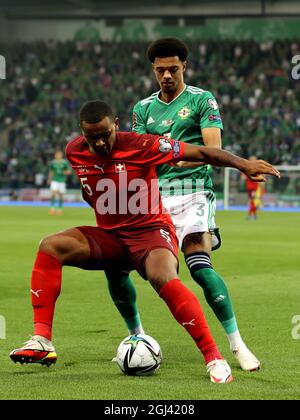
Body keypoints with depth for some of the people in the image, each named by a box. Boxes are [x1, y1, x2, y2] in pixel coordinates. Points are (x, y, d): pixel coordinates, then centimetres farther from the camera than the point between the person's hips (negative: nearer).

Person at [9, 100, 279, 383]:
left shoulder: (141, 146, -17)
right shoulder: (74, 152, -3)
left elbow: (200, 153, -14)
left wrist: (243, 165, -19)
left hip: (150, 230, -5)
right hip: (109, 235, 5)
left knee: (163, 278, -36)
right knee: (50, 247, -17)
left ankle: (214, 358, -29)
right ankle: (42, 341, -20)